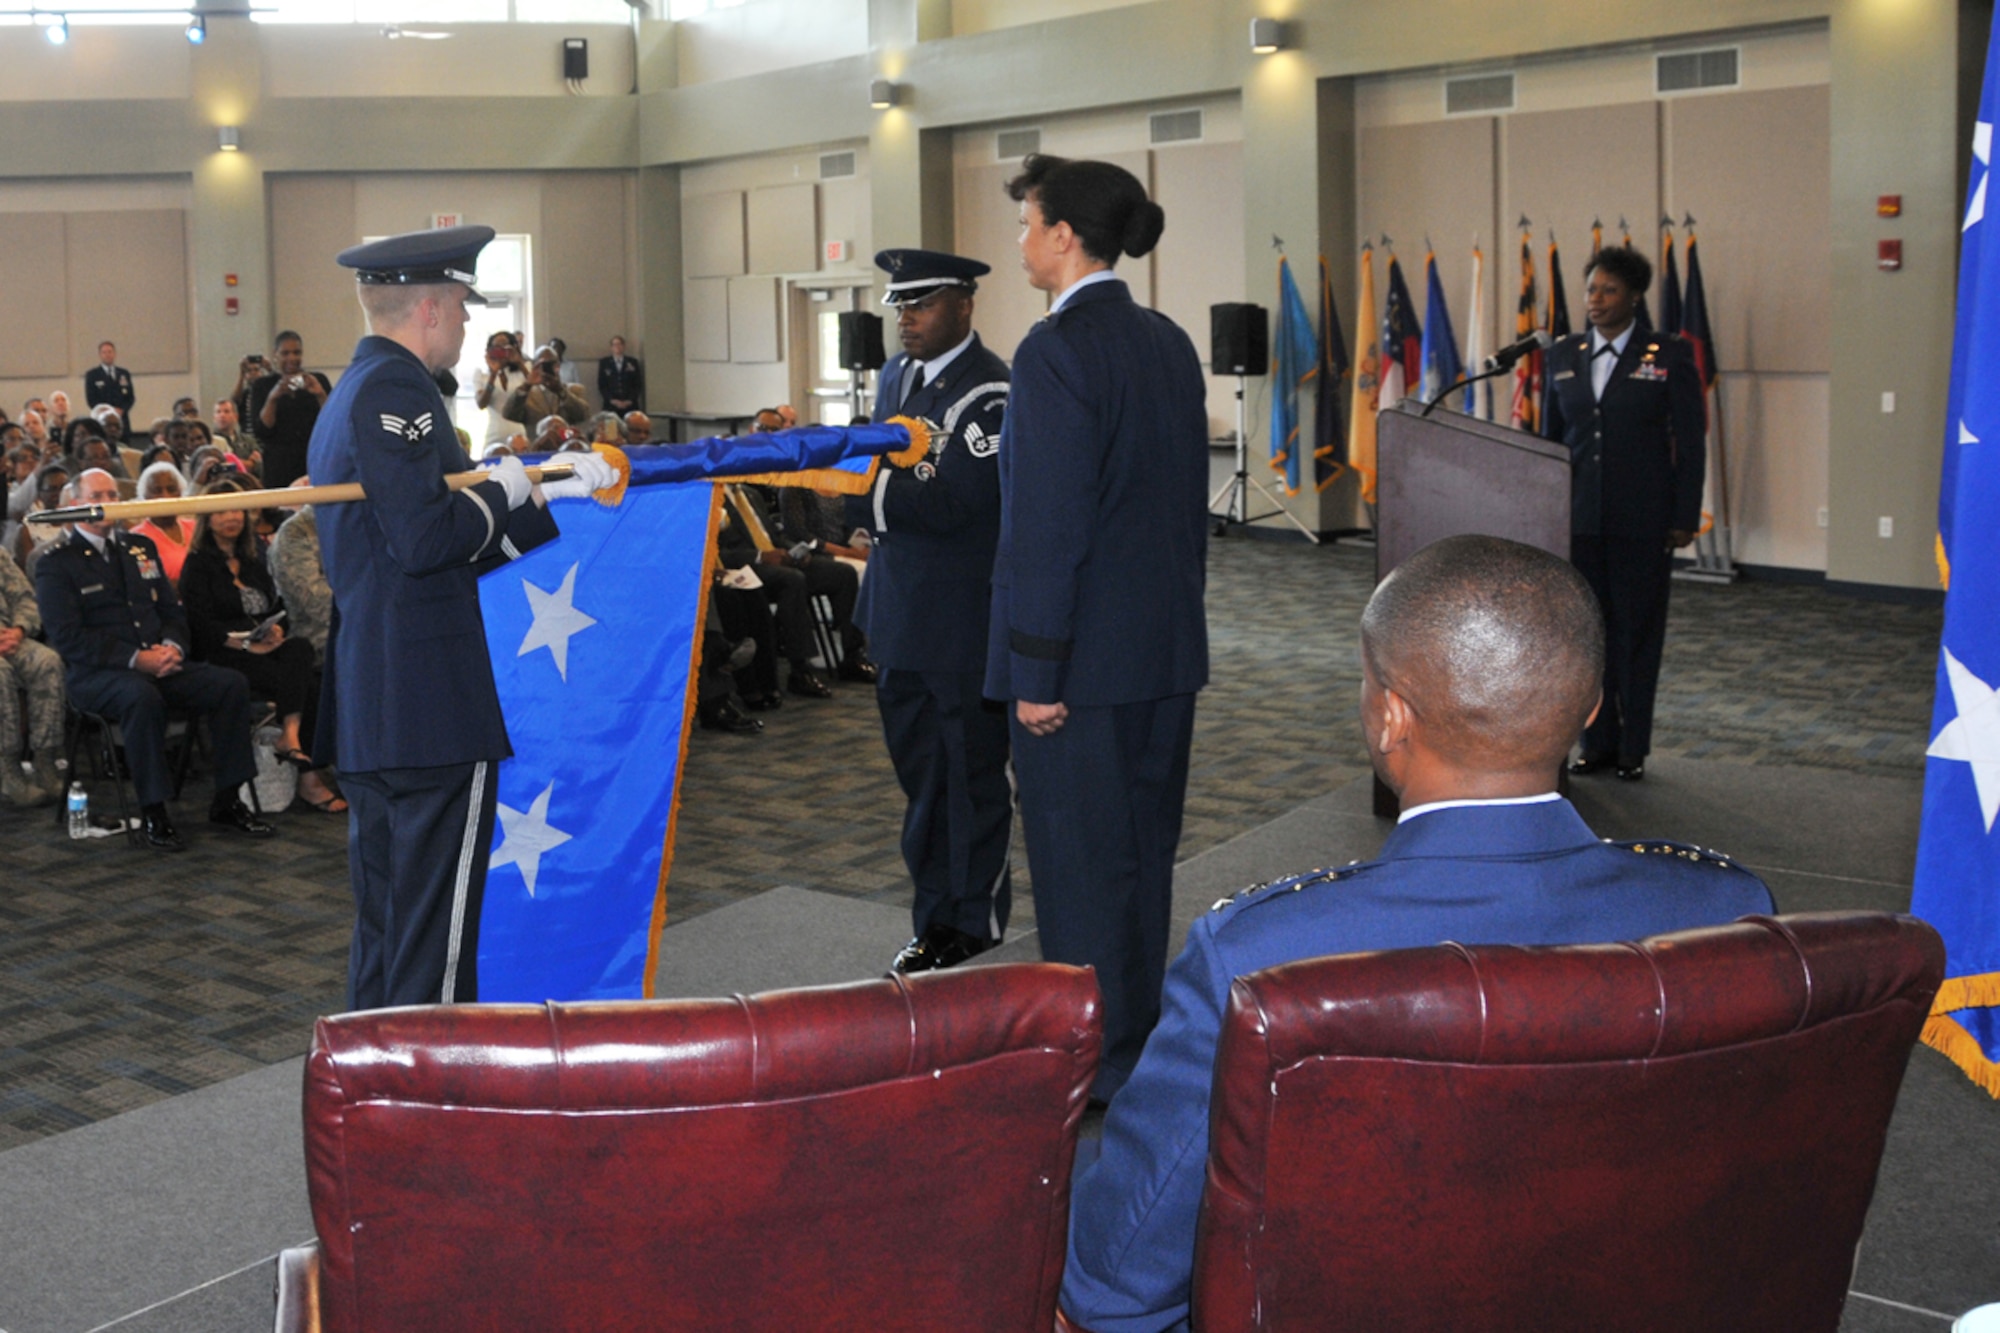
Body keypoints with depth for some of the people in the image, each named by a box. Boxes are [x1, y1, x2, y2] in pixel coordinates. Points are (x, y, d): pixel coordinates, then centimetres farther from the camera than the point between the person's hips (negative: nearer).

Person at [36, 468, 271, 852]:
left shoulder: (140, 547, 18)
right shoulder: (57, 563, -1)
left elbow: (172, 610, 19)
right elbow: (67, 637, -11)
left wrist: (172, 646, -5)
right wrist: (136, 659, -19)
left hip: (160, 662, 6)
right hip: (96, 673, -6)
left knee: (232, 684, -16)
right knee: (143, 698, -39)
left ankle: (227, 801, -9)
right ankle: (152, 814, -28)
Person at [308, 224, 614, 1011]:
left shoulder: (349, 397, 19)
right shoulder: (398, 391, -13)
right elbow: (427, 541, -23)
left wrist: (557, 492, 21)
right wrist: (503, 490, -6)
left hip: (365, 707, 10)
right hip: (430, 707, -10)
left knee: (383, 925, 17)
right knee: (433, 931, -3)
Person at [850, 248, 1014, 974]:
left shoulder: (990, 392, -16)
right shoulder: (898, 375, 11)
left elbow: (949, 503, -23)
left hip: (965, 625, -8)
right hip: (901, 615, 8)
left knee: (971, 782, 3)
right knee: (920, 778, 16)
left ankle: (975, 932, 16)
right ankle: (934, 924, 27)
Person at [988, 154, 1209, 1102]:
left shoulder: (1057, 351, -17)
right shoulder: (1168, 342, 8)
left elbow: (1049, 526, -20)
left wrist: (1036, 671, -17)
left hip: (1086, 655, -8)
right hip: (1168, 645, 8)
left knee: (1082, 859, 3)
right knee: (1144, 846, 17)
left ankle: (1097, 1062, 15)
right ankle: (1143, 1038, 31)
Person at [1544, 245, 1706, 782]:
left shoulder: (1669, 355, -3)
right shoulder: (1563, 355, 8)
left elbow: (1691, 441, -3)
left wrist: (1685, 517, -8)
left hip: (1642, 517, -4)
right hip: (1578, 516, 4)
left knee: (1637, 631, 3)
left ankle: (1633, 749, 12)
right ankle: (1597, 742, 19)